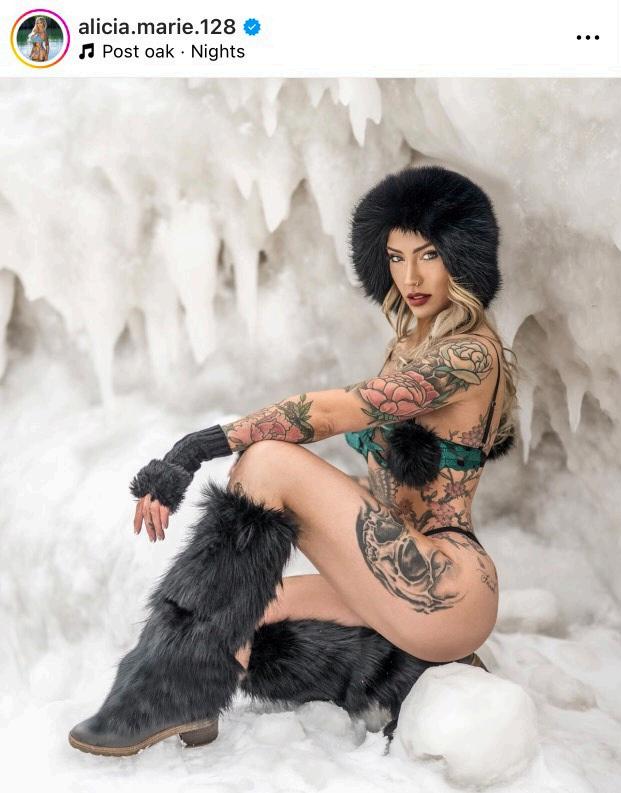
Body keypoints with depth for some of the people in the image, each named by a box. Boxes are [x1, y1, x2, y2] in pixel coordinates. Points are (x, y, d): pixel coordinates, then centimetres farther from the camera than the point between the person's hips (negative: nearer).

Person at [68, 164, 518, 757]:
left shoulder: (469, 352, -12)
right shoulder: (410, 346, 16)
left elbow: (326, 413, -24)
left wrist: (199, 448, -27)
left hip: (449, 592, -9)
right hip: (410, 579, 10)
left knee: (269, 463, -23)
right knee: (237, 622, 2)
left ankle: (168, 697, -19)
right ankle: (426, 677, 0)